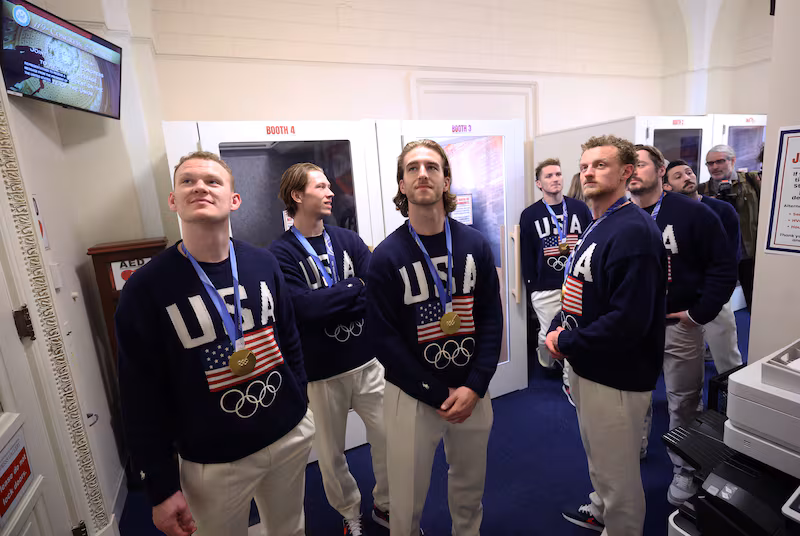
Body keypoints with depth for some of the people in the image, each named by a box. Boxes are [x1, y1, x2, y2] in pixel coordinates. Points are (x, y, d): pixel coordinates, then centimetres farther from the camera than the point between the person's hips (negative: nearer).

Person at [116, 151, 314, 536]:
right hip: (213, 461, -3)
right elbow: (142, 400, -9)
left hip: (291, 436, 4)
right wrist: (161, 487, -6)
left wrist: (299, 407, 10)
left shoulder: (264, 263, -4)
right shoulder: (146, 287, -13)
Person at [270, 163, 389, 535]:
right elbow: (306, 307, -23)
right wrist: (358, 286, -14)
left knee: (390, 438, 13)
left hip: (367, 361, 3)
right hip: (320, 372, -3)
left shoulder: (347, 239, 3)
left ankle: (385, 505, 41)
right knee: (330, 453, 16)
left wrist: (328, 304, -20)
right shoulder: (280, 254, -9)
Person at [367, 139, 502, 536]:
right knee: (406, 503, 11)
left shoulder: (476, 245, -2)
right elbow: (383, 337, -10)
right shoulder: (386, 255, -10)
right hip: (412, 395, -2)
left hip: (472, 391, 3)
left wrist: (474, 387, -10)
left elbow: (491, 319, -1)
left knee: (470, 489, 22)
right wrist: (439, 394, -12)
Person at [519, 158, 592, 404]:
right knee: (548, 334, 7)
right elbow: (526, 255, 1)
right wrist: (531, 286, 1)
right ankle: (546, 363, 41)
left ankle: (570, 382, 25)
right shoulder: (530, 215, -1)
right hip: (546, 289, -1)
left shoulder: (580, 208, 4)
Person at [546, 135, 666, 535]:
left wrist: (565, 343, -18)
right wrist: (556, 329, -1)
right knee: (597, 457, 29)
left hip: (616, 377, -9)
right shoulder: (594, 226, 9)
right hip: (586, 367, 10)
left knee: (617, 472, 11)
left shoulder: (633, 231, -22)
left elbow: (628, 321, -29)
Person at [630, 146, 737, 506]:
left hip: (678, 326, -2)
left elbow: (723, 267, -5)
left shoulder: (692, 213, -7)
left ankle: (684, 472, 31)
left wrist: (699, 314, -9)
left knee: (684, 403, 11)